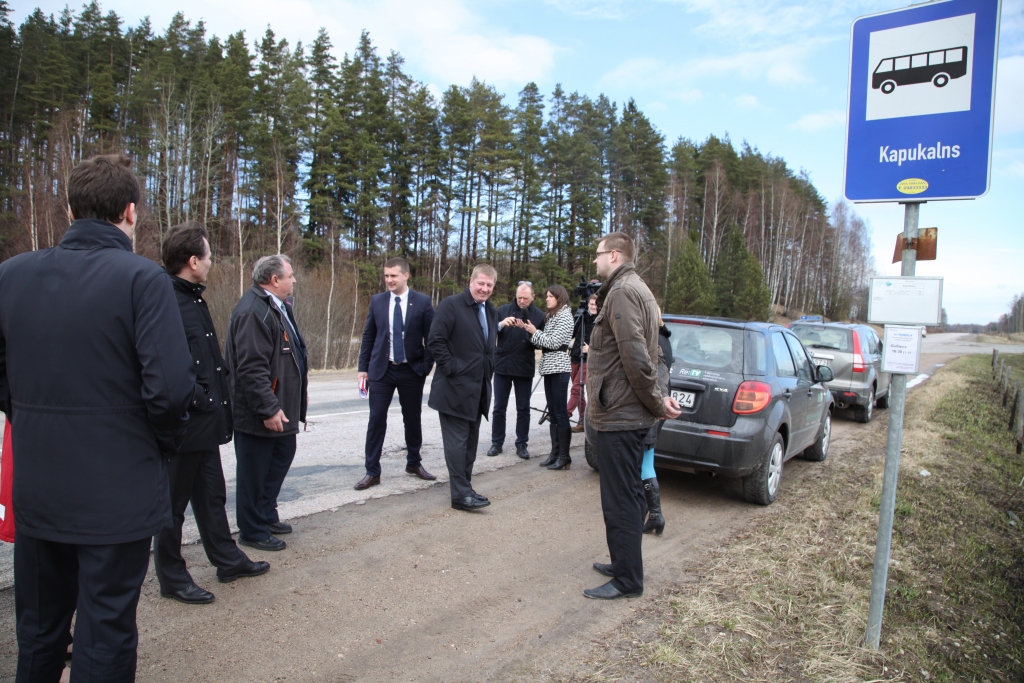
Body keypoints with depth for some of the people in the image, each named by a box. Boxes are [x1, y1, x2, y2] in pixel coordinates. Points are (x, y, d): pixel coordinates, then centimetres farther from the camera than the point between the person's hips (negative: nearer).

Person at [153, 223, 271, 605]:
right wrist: (196, 400, -20)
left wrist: (217, 401, 13)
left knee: (212, 495, 20)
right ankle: (172, 577, 23)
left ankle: (228, 560, 34)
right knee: (173, 502, 7)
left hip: (206, 422, 10)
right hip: (184, 425, -10)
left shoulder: (194, 299, 12)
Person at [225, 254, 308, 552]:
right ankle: (253, 531, 19)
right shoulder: (252, 311, -22)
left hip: (280, 406, 11)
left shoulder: (278, 306, 11)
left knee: (282, 457, 21)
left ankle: (267, 515, 37)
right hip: (258, 414, -11)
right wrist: (269, 409, -26)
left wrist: (288, 402, 20)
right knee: (255, 471, 4)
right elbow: (252, 368, -27)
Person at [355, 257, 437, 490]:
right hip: (381, 369, 1)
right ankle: (372, 472, 8)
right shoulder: (377, 301, 2)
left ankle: (414, 462, 31)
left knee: (413, 418, 12)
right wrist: (363, 367, 3)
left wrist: (427, 367, -9)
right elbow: (368, 336, 7)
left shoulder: (423, 302, -4)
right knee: (376, 419, -1)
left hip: (412, 370, -1)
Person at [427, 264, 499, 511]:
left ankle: (464, 488, 23)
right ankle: (461, 494, 1)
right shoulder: (451, 305, -10)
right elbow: (436, 341, -15)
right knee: (457, 441, -4)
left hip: (479, 388, 8)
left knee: (471, 440, 13)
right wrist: (452, 368, -17)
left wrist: (489, 371, 12)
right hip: (456, 386, -8)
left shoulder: (491, 311, 14)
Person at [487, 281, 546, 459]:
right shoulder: (503, 310, 1)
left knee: (523, 409, 7)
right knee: (499, 408, 8)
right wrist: (501, 324, -22)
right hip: (502, 365, 1)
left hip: (525, 368, 0)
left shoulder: (539, 315, 1)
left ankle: (522, 444, 17)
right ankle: (497, 442, 18)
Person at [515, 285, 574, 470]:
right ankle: (555, 452, 14)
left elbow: (554, 342, -16)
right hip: (549, 367, 9)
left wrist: (534, 332, -6)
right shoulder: (552, 316, 19)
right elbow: (544, 343, 13)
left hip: (559, 367, -9)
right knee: (553, 413, 9)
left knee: (560, 413, -7)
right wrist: (528, 330, 3)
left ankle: (564, 456, -2)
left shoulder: (565, 315, -7)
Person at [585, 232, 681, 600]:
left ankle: (627, 580, 12)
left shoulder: (622, 292, -16)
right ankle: (624, 564, 33)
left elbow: (636, 358, -24)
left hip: (619, 417, -11)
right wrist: (657, 399, 9)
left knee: (620, 501, 0)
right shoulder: (637, 290, 18)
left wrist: (656, 402, -14)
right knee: (626, 497, 20)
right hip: (628, 414, 11)